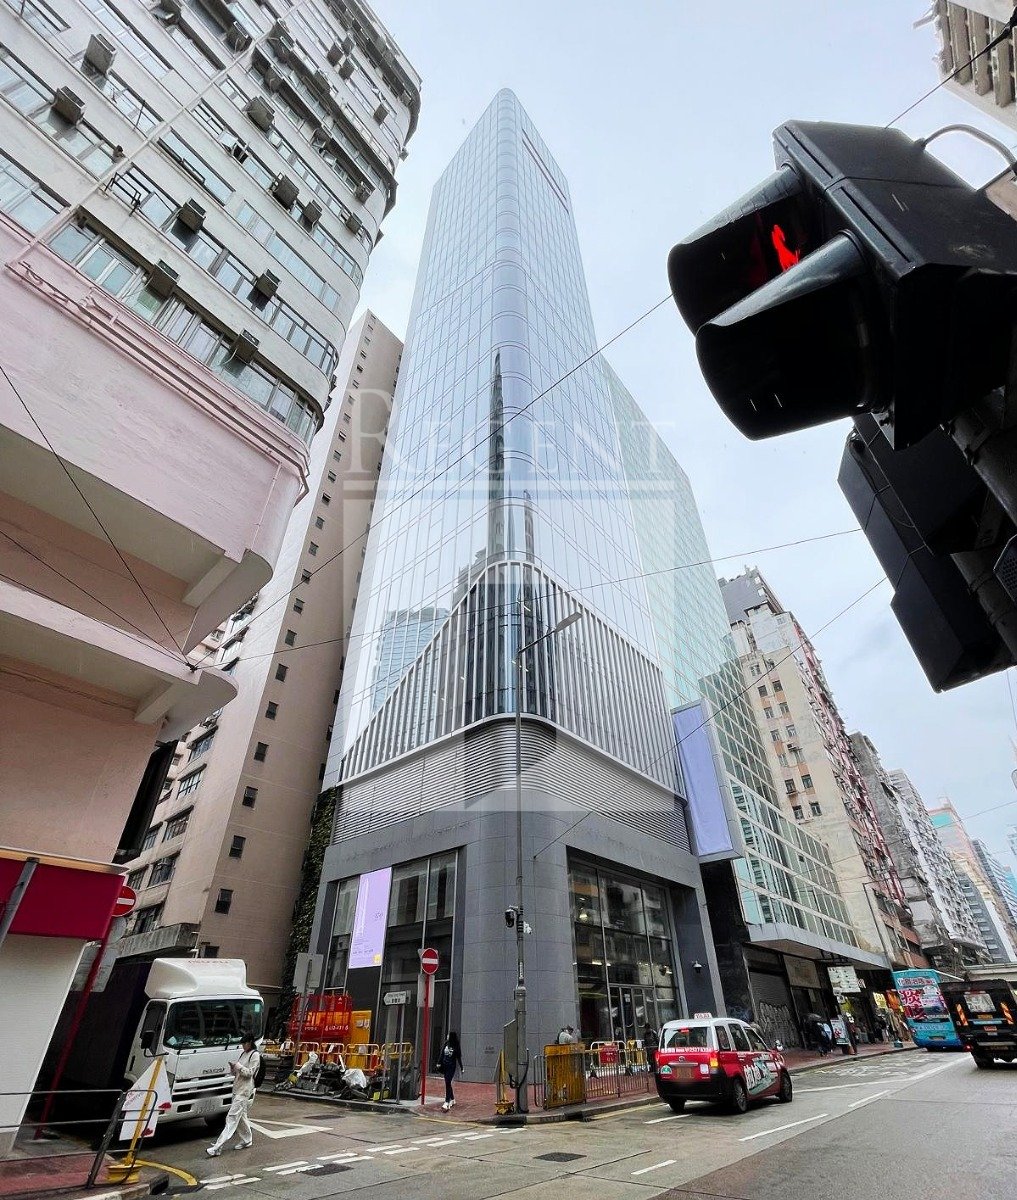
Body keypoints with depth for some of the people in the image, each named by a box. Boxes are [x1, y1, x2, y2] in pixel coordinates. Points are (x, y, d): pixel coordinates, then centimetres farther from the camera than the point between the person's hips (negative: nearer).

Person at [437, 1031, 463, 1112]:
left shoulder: (456, 1046, -11)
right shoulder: (446, 1043, 1)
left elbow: (458, 1057, -6)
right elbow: (442, 1053, 8)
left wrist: (461, 1068, -3)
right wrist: (439, 1063, 1)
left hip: (451, 1067, -6)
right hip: (445, 1065, 6)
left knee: (448, 1083, -13)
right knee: (448, 1083, 15)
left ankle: (447, 1103, -12)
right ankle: (452, 1100, 32)